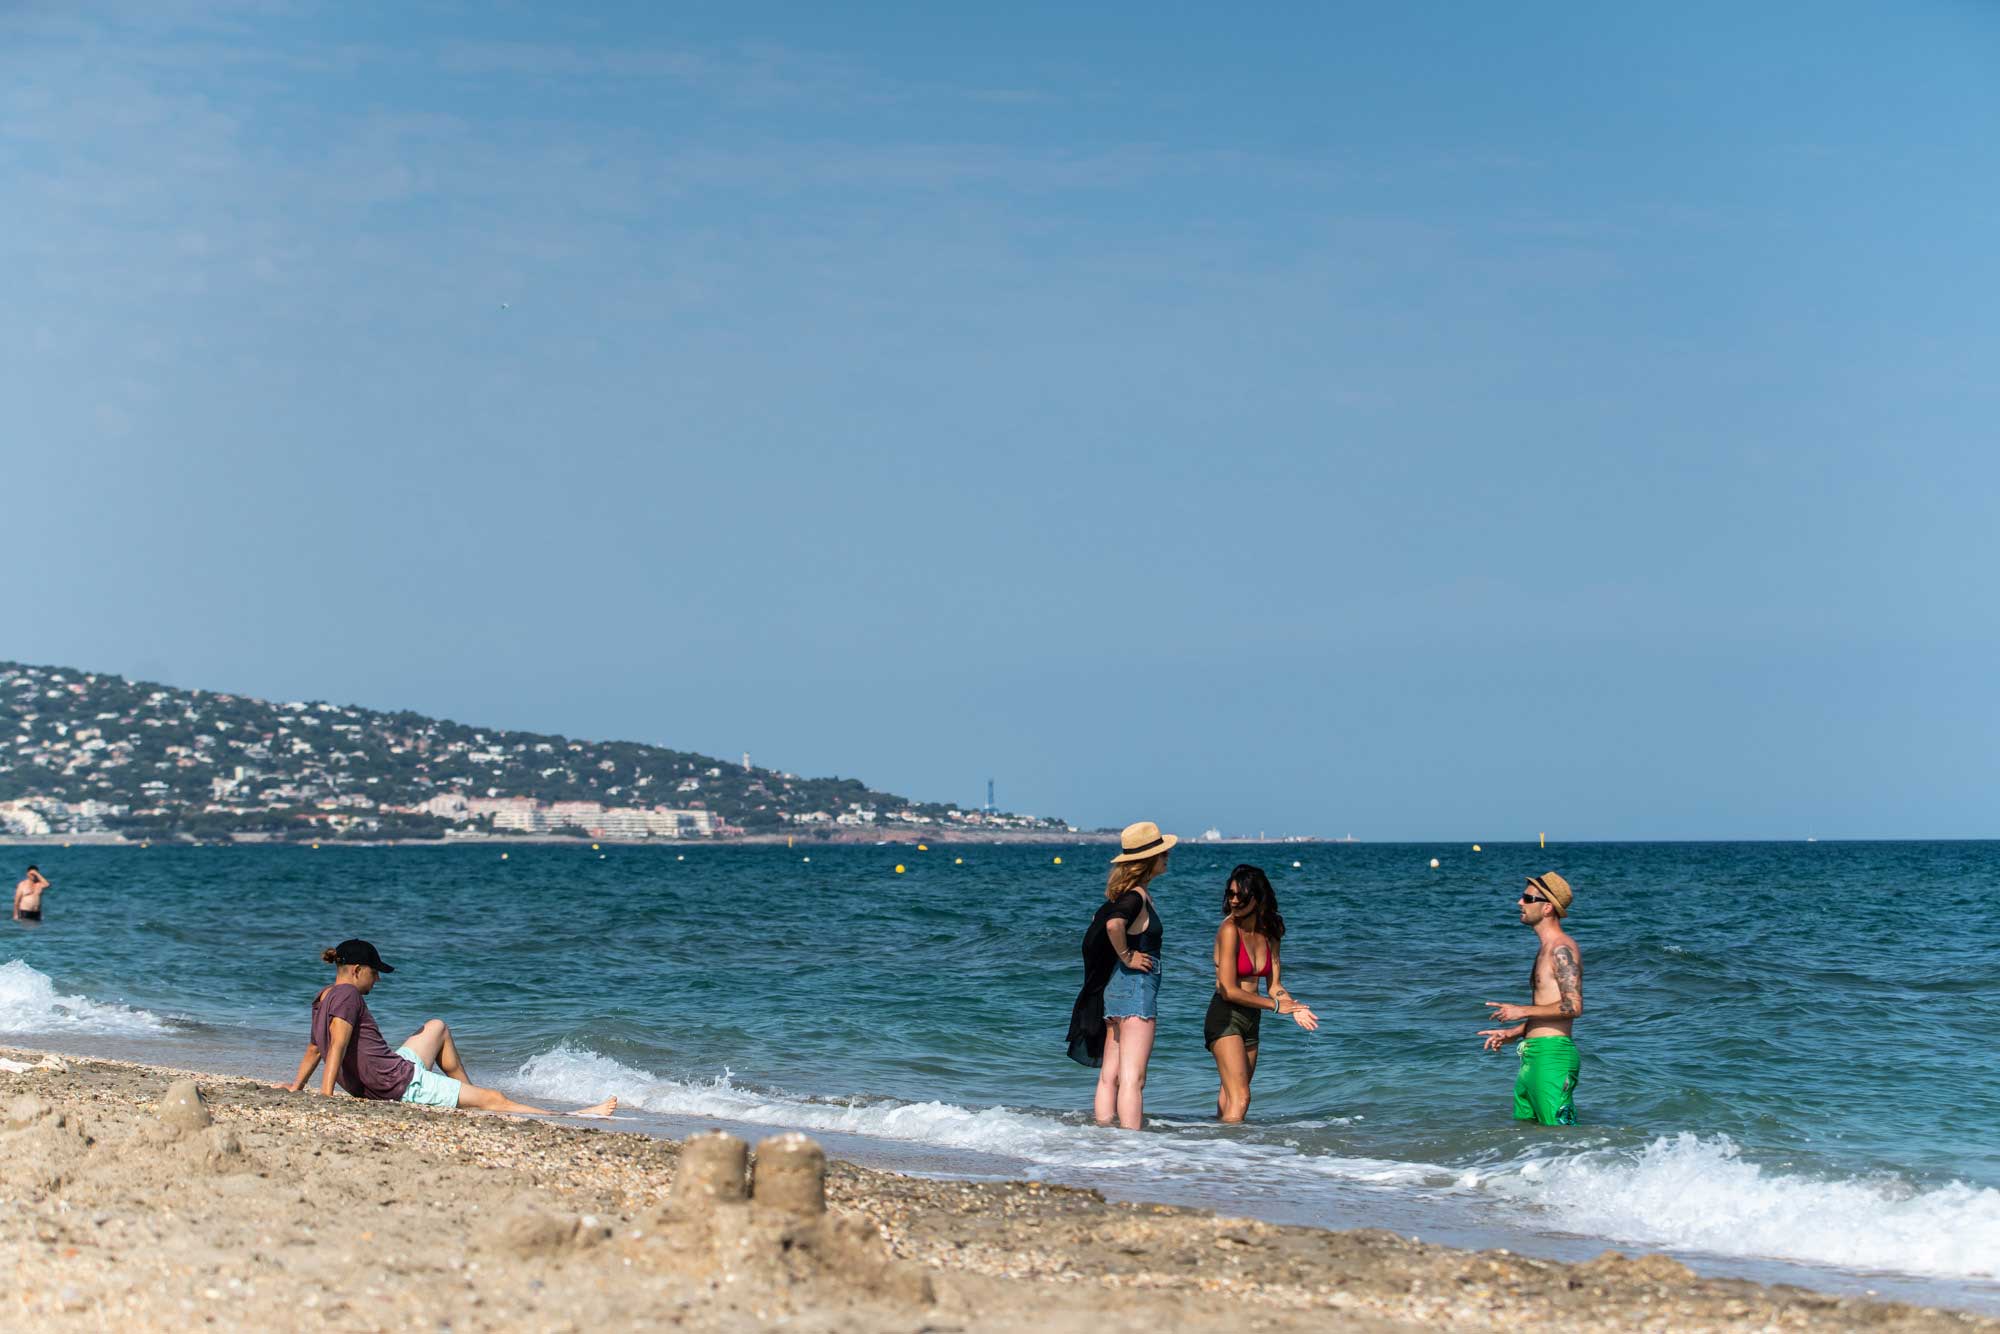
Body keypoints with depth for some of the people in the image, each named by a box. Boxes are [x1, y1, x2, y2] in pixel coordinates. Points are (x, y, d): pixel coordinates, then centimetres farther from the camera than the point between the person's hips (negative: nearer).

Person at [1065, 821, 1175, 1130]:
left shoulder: (1125, 893, 13)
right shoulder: (1137, 896, -16)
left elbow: (1098, 927, 27)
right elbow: (1114, 924, -35)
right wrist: (1126, 956, -21)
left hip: (1113, 988, 10)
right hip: (1136, 986, -10)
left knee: (1110, 1076, 10)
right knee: (1132, 1079, -9)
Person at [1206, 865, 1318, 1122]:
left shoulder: (1269, 932, 7)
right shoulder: (1230, 929, -13)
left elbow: (1275, 985, 11)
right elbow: (1228, 990, -16)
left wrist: (1294, 1008, -9)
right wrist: (1275, 1005, -9)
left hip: (1251, 1019, 7)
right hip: (1225, 1016, -7)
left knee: (1230, 1097, 8)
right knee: (1240, 1098, -16)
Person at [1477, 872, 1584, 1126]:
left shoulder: (1561, 949, -13)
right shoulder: (1547, 949, 19)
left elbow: (1573, 1006, -21)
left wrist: (1522, 1011, -14)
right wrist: (1512, 1034, 17)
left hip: (1553, 1055, -10)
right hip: (1534, 1056, 10)